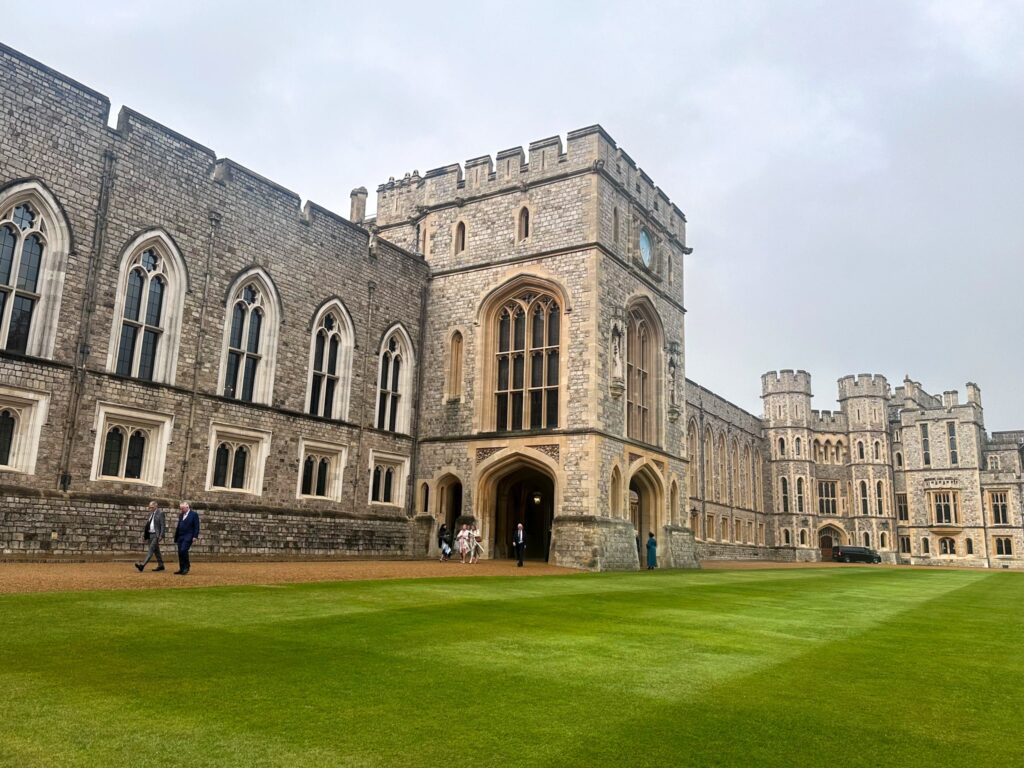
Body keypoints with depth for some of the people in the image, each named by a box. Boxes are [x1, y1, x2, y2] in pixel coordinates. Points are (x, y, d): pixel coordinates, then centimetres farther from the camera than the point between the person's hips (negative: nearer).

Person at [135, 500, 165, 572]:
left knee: (151, 549, -15)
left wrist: (161, 535, -17)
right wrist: (144, 532, 8)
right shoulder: (151, 513, 13)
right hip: (150, 534, 8)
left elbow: (162, 525, -12)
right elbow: (148, 523, 18)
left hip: (156, 535, -8)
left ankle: (143, 565, -24)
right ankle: (160, 565, 19)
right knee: (156, 550, 12)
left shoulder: (160, 513, -9)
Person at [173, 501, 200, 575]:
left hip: (188, 536, -7)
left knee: (183, 550, -18)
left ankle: (187, 566, -4)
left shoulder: (194, 514, -1)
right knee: (180, 552, 4)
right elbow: (178, 526, 19)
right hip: (180, 536, 7)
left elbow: (196, 526, -6)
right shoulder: (181, 515, 17)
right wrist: (176, 537, 16)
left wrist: (195, 536, -14)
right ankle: (181, 569, 11)